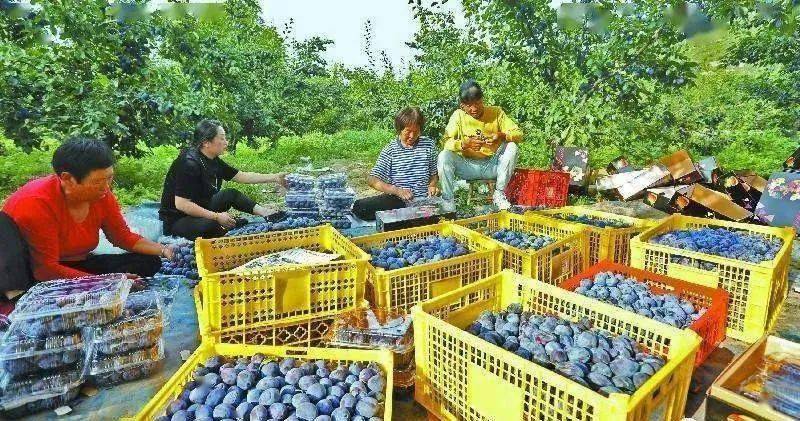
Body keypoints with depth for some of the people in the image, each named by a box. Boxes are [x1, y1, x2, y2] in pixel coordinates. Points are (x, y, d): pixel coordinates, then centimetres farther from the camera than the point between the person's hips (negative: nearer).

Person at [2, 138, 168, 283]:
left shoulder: (100, 195, -9)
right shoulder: (36, 204, -25)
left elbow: (125, 237, 3)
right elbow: (46, 269, -25)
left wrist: (164, 250, -13)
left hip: (78, 264, 7)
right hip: (36, 277, -6)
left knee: (149, 262, -8)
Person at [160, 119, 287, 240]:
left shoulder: (213, 161, 0)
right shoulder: (189, 164, -26)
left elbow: (243, 176, 7)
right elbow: (181, 204, -29)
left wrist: (274, 178, 3)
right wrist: (217, 217, -26)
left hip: (199, 210, 9)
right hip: (176, 221, -9)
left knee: (231, 195, 6)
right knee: (213, 226, -36)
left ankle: (267, 213, -4)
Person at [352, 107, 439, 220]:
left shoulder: (429, 145, 5)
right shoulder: (390, 150, -2)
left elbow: (434, 174, 17)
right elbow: (371, 179, -8)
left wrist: (432, 185, -6)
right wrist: (397, 191, -21)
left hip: (423, 199, 1)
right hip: (397, 200, -1)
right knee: (359, 207, -23)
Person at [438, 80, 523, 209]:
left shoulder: (496, 112, -1)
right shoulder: (458, 115, -4)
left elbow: (519, 134, -5)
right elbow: (447, 142, -14)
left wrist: (503, 136, -27)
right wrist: (464, 144, -34)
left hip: (492, 166, 1)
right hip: (467, 166, -1)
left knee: (512, 148, -23)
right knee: (444, 156, -27)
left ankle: (499, 194, -12)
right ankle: (447, 200, -15)